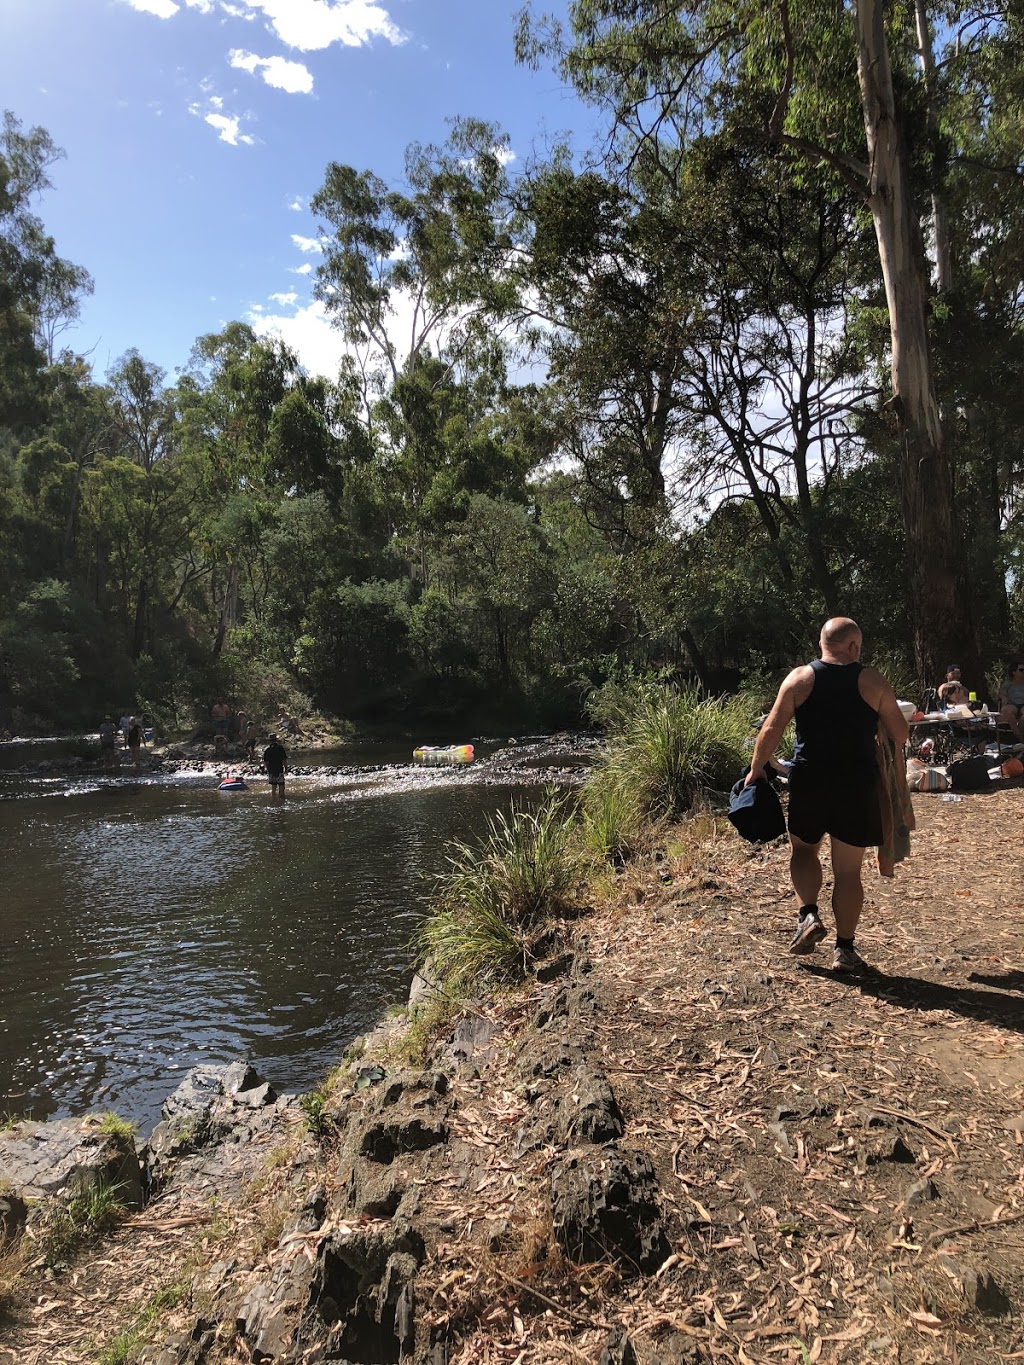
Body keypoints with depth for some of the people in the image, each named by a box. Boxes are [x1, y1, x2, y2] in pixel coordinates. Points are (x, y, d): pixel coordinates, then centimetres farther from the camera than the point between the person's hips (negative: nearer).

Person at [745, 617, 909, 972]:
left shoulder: (800, 678, 0)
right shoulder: (872, 681, -1)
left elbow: (771, 730, -4)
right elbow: (900, 735, 3)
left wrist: (754, 770, 6)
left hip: (809, 780, 1)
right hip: (857, 784, 0)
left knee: (803, 849, 23)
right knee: (848, 870, 9)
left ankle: (807, 915, 5)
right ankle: (845, 949, 14)